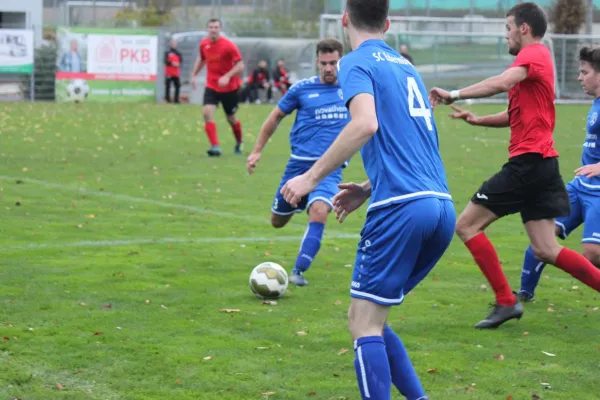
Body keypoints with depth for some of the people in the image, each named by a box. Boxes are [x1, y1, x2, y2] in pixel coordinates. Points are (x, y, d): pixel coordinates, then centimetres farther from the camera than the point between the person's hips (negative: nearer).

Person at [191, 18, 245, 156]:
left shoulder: (229, 45, -16)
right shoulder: (204, 44, -1)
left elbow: (240, 65, -16)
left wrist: (227, 77, -29)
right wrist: (194, 75, 14)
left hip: (229, 88, -3)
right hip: (211, 86, 3)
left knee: (231, 118, 10)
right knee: (207, 112, -20)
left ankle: (239, 143, 38)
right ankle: (215, 146, -23)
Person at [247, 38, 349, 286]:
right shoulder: (302, 89, 1)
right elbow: (275, 117, 12)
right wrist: (257, 151, 10)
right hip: (299, 163, 1)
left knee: (319, 211, -29)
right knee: (277, 222, 12)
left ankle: (299, 271, -24)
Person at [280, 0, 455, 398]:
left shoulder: (357, 63, -1)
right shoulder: (406, 66, 23)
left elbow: (365, 124, -19)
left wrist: (312, 177, -14)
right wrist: (369, 188, 30)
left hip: (400, 208, -7)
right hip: (442, 205, 8)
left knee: (364, 322, -3)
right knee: (371, 318, 17)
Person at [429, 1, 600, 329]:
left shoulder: (533, 54, -9)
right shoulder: (538, 58, 22)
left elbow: (502, 83, -30)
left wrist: (455, 94, -25)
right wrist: (478, 120, 11)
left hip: (528, 161, -10)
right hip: (542, 164, 10)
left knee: (467, 225, -3)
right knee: (545, 249, 7)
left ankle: (506, 302, -4)